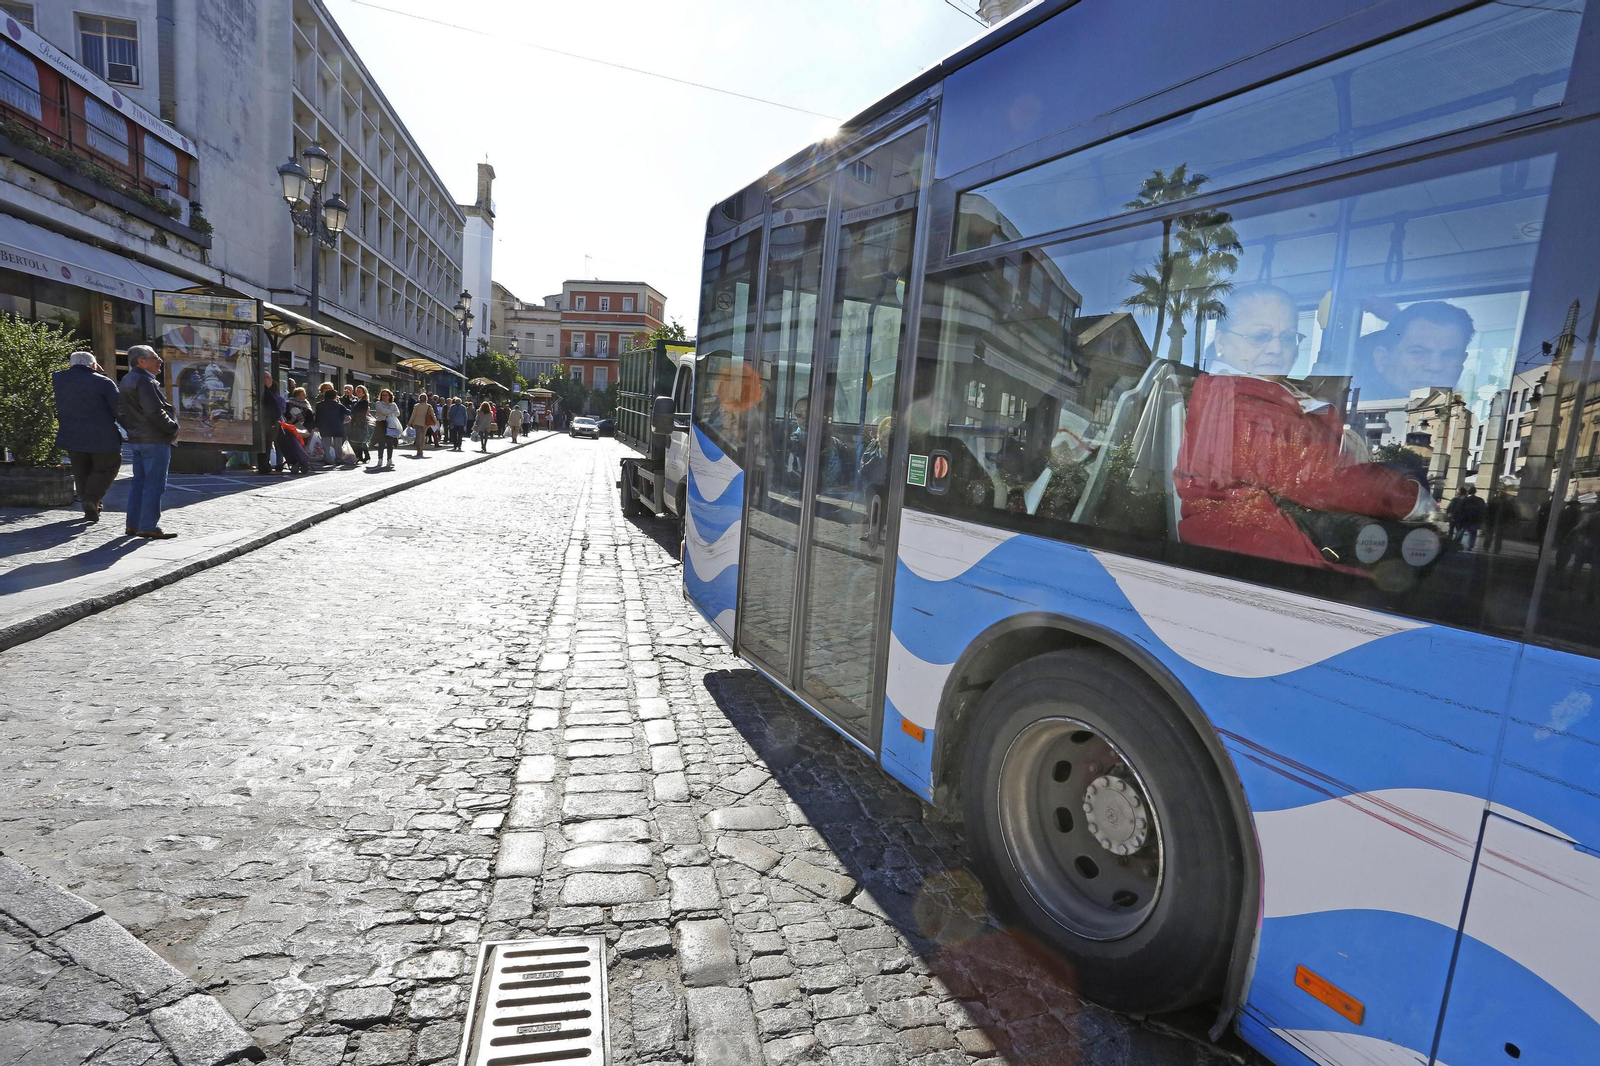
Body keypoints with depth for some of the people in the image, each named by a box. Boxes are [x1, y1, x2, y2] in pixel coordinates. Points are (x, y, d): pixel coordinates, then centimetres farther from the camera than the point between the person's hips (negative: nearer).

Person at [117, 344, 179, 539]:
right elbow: (154, 412, -22)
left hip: (136, 439, 10)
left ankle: (133, 524, 18)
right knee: (154, 484, -7)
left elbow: (122, 412, 20)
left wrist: (131, 429, 22)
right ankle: (149, 527, -6)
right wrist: (172, 427, -10)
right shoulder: (145, 381, -15)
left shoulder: (127, 380, 18)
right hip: (155, 440, -10)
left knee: (139, 482, 15)